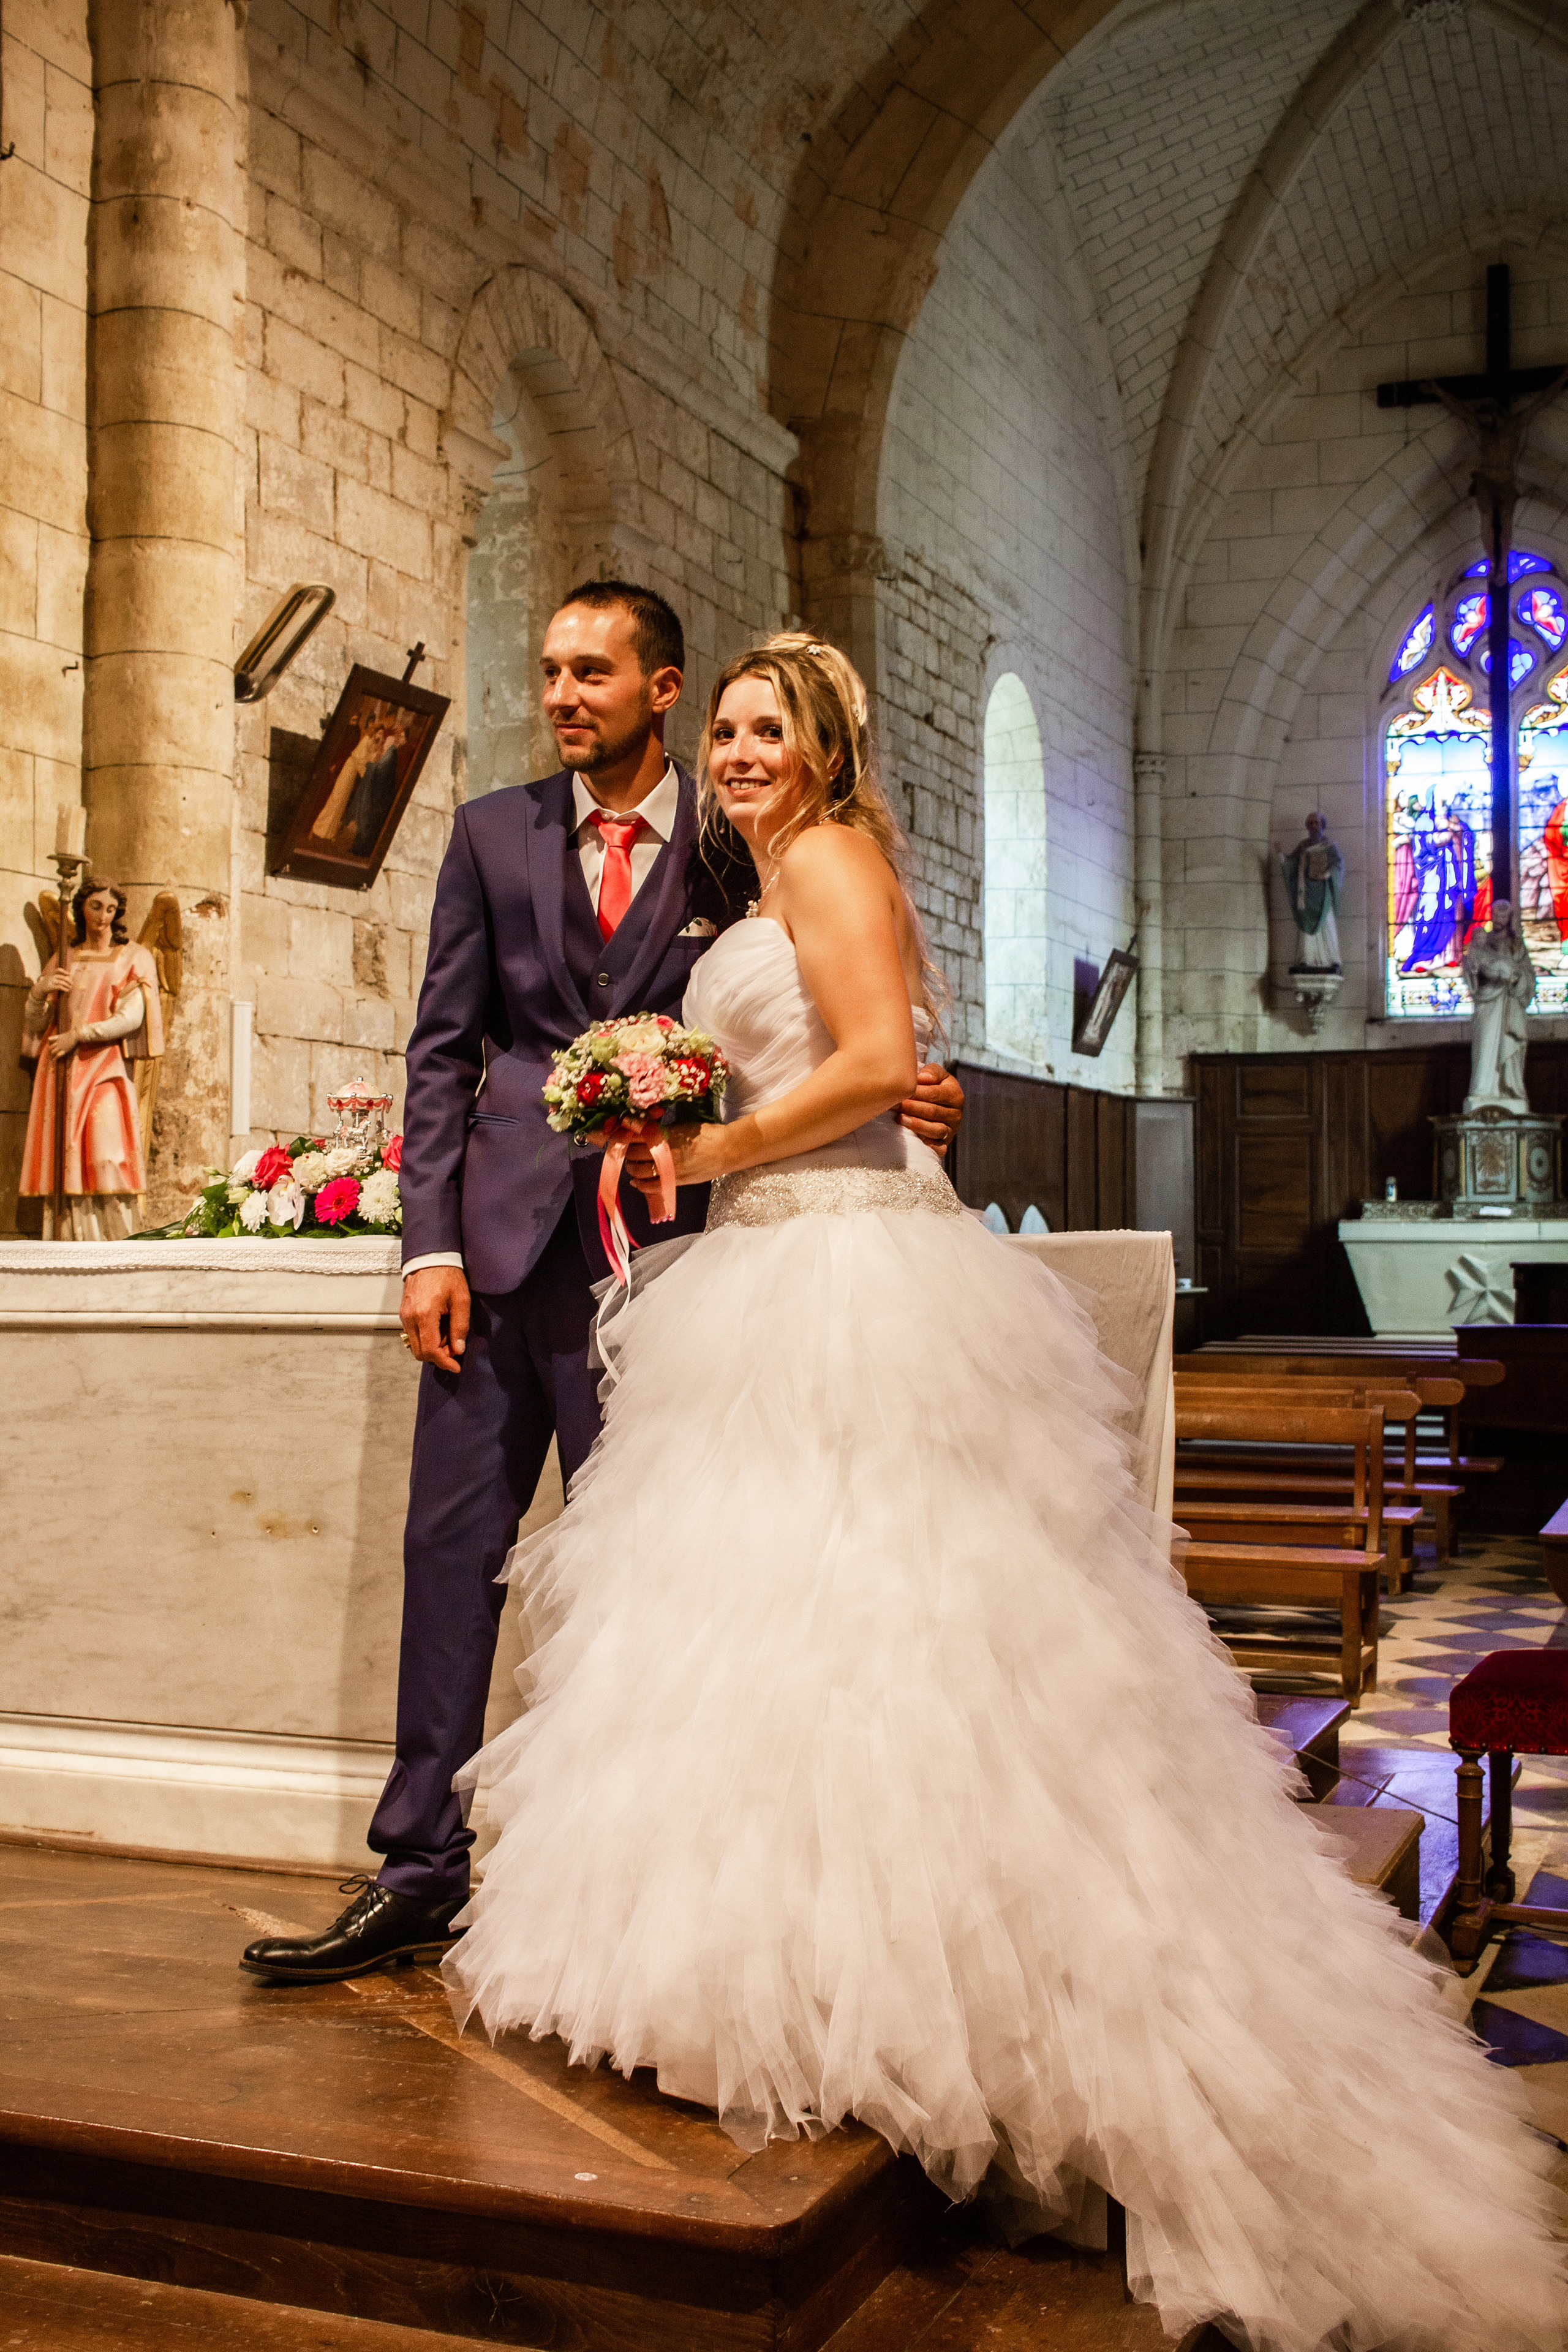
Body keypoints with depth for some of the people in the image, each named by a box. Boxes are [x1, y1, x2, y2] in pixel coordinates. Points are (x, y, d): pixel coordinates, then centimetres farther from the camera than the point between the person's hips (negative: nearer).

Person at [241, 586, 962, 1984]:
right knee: (454, 1542, 4)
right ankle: (422, 1870, 14)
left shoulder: (738, 846, 5)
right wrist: (432, 1244, -3)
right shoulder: (493, 833, 10)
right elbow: (442, 1048, 7)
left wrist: (910, 1106, -12)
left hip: (659, 1240, -2)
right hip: (505, 1236, 2)